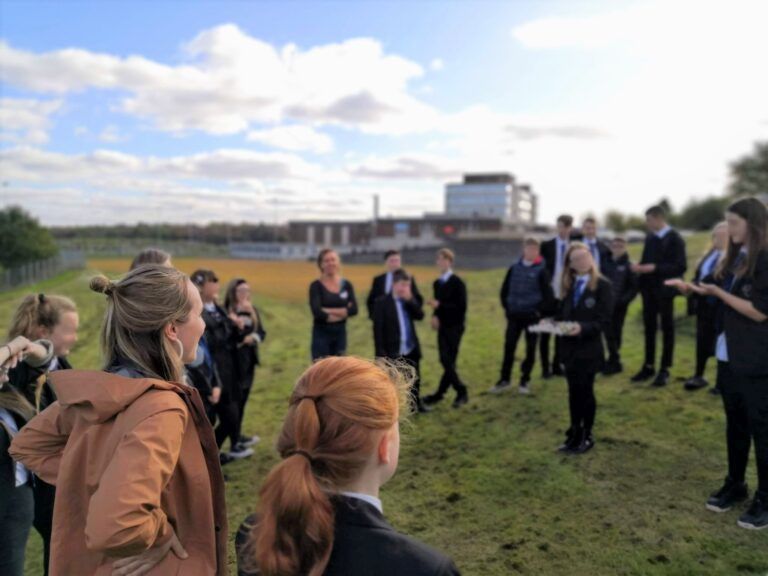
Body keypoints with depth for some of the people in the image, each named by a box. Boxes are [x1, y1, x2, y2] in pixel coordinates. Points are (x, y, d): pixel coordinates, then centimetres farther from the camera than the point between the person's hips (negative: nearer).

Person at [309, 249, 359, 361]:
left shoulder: (347, 285, 5)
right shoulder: (316, 286, -7)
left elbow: (354, 309, -8)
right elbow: (317, 313, -19)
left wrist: (328, 311, -16)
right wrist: (342, 312, -9)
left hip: (340, 334, 4)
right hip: (321, 335, -4)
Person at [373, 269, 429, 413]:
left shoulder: (410, 300, 8)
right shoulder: (382, 302, -11)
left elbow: (420, 315, -5)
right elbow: (378, 329, -13)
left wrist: (409, 299, -15)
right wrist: (380, 352, -17)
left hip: (411, 349, 6)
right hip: (393, 351, -6)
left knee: (415, 378, 18)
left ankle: (416, 402, 37)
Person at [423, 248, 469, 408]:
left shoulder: (457, 283, -11)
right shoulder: (437, 283, 9)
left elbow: (461, 307, -16)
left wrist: (439, 306, -22)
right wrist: (435, 316, -3)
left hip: (454, 326, -7)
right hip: (442, 326, 7)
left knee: (448, 361, -4)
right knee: (446, 361, 8)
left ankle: (439, 394, 6)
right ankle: (461, 392, 21)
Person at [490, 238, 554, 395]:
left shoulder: (541, 271, -7)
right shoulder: (514, 268, 3)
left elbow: (549, 295, -6)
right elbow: (504, 290, 11)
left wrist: (539, 312, -8)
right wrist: (507, 308, 5)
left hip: (532, 316, -3)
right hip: (514, 315, 3)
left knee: (530, 349, 7)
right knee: (509, 347, 5)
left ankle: (525, 380, 19)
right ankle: (505, 379, 17)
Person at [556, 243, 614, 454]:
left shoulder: (602, 285, -10)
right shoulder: (569, 284, 9)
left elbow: (604, 322, -14)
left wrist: (582, 328, -28)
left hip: (589, 349, -5)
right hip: (570, 348, 5)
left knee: (585, 393, 5)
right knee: (574, 393, 13)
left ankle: (586, 437, 21)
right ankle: (574, 435, 25)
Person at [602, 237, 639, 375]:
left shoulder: (628, 265, -2)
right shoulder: (605, 263, 5)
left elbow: (634, 287, -3)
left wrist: (623, 300, -14)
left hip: (619, 305, -2)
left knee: (616, 333, 4)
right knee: (609, 333, 5)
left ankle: (613, 362, 15)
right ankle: (614, 362, 17)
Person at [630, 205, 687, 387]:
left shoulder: (675, 238, -12)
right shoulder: (649, 237, 8)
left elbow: (680, 267, -18)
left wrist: (655, 268, -25)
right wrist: (640, 267, -9)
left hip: (664, 290, -6)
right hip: (648, 289, 6)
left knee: (667, 329, 7)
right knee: (649, 328, 11)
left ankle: (665, 370, 15)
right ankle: (649, 367, 21)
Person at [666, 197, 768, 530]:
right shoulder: (734, 258, 9)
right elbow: (717, 290, 14)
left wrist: (717, 292, -17)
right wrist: (690, 288, -1)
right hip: (729, 356, 8)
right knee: (735, 424, 18)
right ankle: (735, 485, 32)